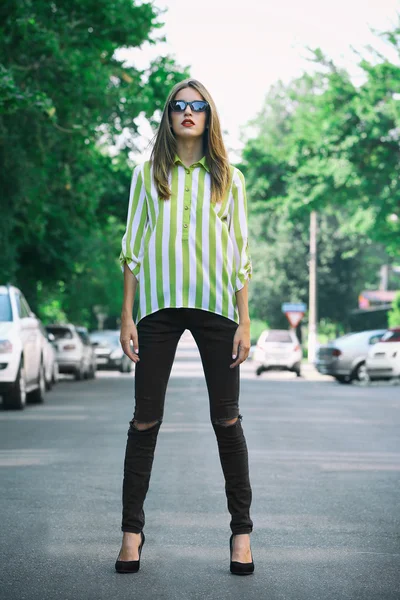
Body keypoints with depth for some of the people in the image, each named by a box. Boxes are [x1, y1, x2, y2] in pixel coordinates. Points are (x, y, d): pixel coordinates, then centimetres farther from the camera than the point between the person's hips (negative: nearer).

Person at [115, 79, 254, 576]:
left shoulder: (228, 178, 10)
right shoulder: (148, 174, 9)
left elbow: (240, 254, 8)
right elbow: (133, 249, 8)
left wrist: (244, 321, 0)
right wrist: (127, 316, 1)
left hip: (216, 305, 0)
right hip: (159, 305, 0)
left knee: (226, 419, 1)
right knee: (145, 419, 0)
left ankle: (241, 530, 11)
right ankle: (132, 530, 9)